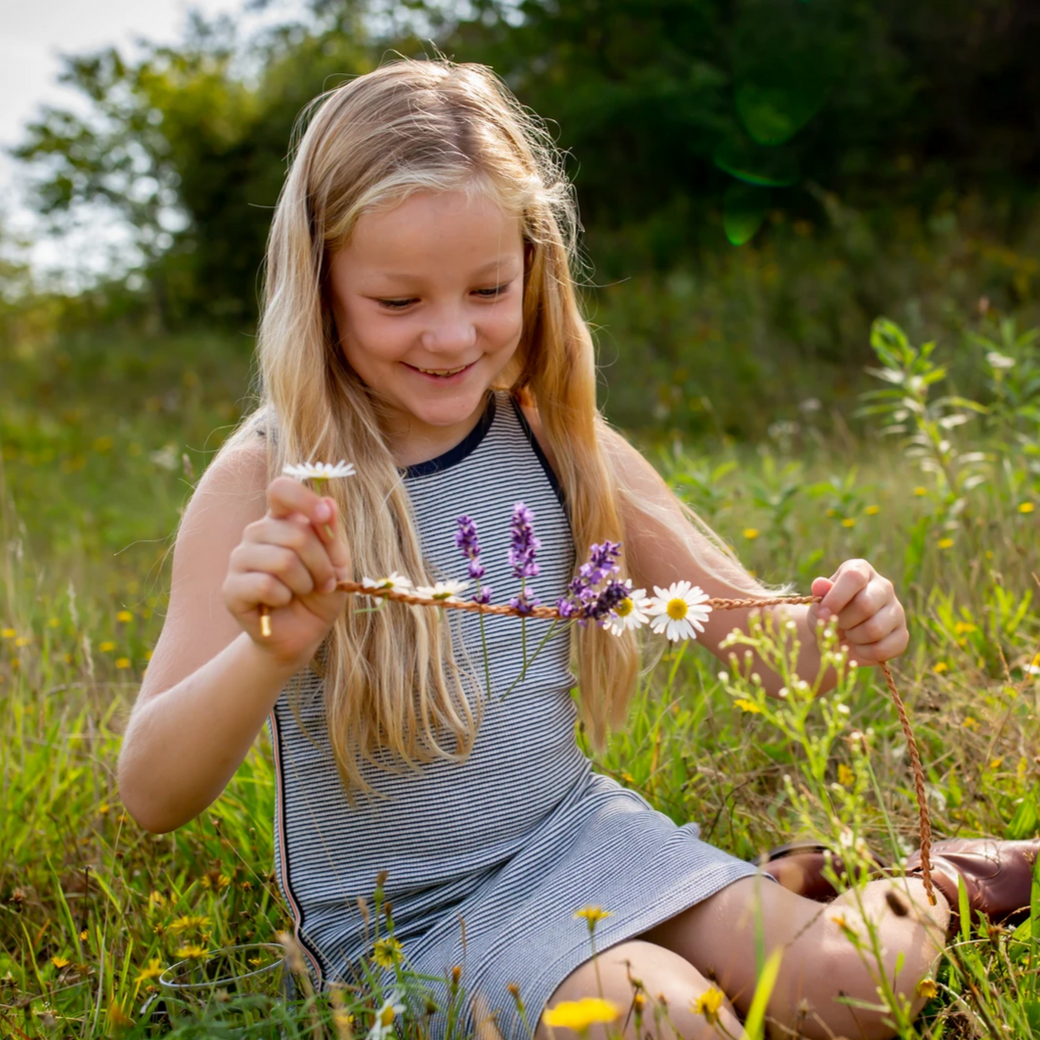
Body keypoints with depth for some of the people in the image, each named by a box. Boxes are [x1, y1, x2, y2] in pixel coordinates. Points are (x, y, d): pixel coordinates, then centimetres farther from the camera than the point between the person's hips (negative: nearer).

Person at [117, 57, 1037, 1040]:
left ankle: (909, 887, 19)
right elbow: (152, 797, -20)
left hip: (574, 835, 3)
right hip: (394, 914, -3)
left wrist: (834, 632, -21)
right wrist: (269, 653, -40)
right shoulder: (266, 481, -15)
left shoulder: (560, 441, -4)